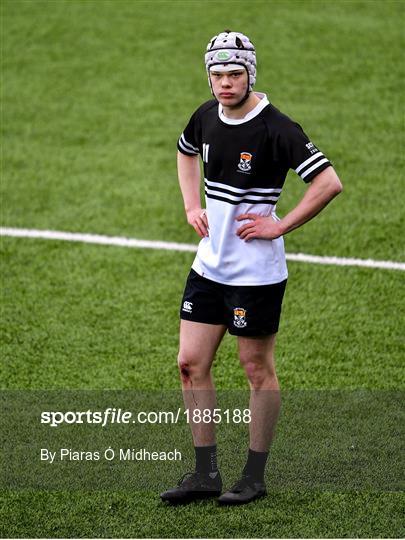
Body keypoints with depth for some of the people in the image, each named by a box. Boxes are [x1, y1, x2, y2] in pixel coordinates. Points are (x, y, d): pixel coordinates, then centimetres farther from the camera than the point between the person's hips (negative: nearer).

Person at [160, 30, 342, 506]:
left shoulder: (275, 128, -18)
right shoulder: (206, 117, 3)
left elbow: (329, 183, -21)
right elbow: (186, 152, 26)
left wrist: (280, 225, -18)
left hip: (256, 271, -7)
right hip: (209, 264, 7)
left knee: (257, 368, 5)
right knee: (191, 364, 6)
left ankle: (254, 477, 16)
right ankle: (206, 474, 16)